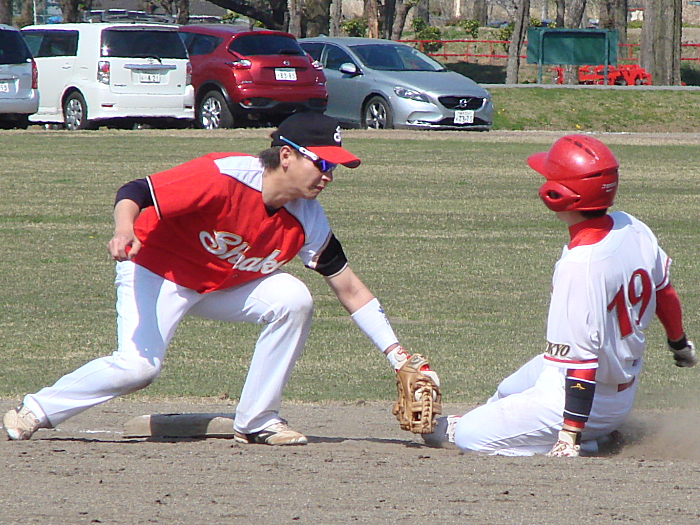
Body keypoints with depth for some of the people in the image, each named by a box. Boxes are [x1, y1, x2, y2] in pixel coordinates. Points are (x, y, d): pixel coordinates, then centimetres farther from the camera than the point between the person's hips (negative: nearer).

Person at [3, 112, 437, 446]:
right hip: (157, 272, -6)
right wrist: (125, 230, -52)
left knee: (292, 299, -18)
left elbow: (350, 289, -6)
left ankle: (257, 421, -7)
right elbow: (134, 192, -30)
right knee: (138, 364, -25)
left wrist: (397, 354, -11)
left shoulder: (308, 220, -12)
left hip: (225, 287, 6)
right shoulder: (222, 177, -30)